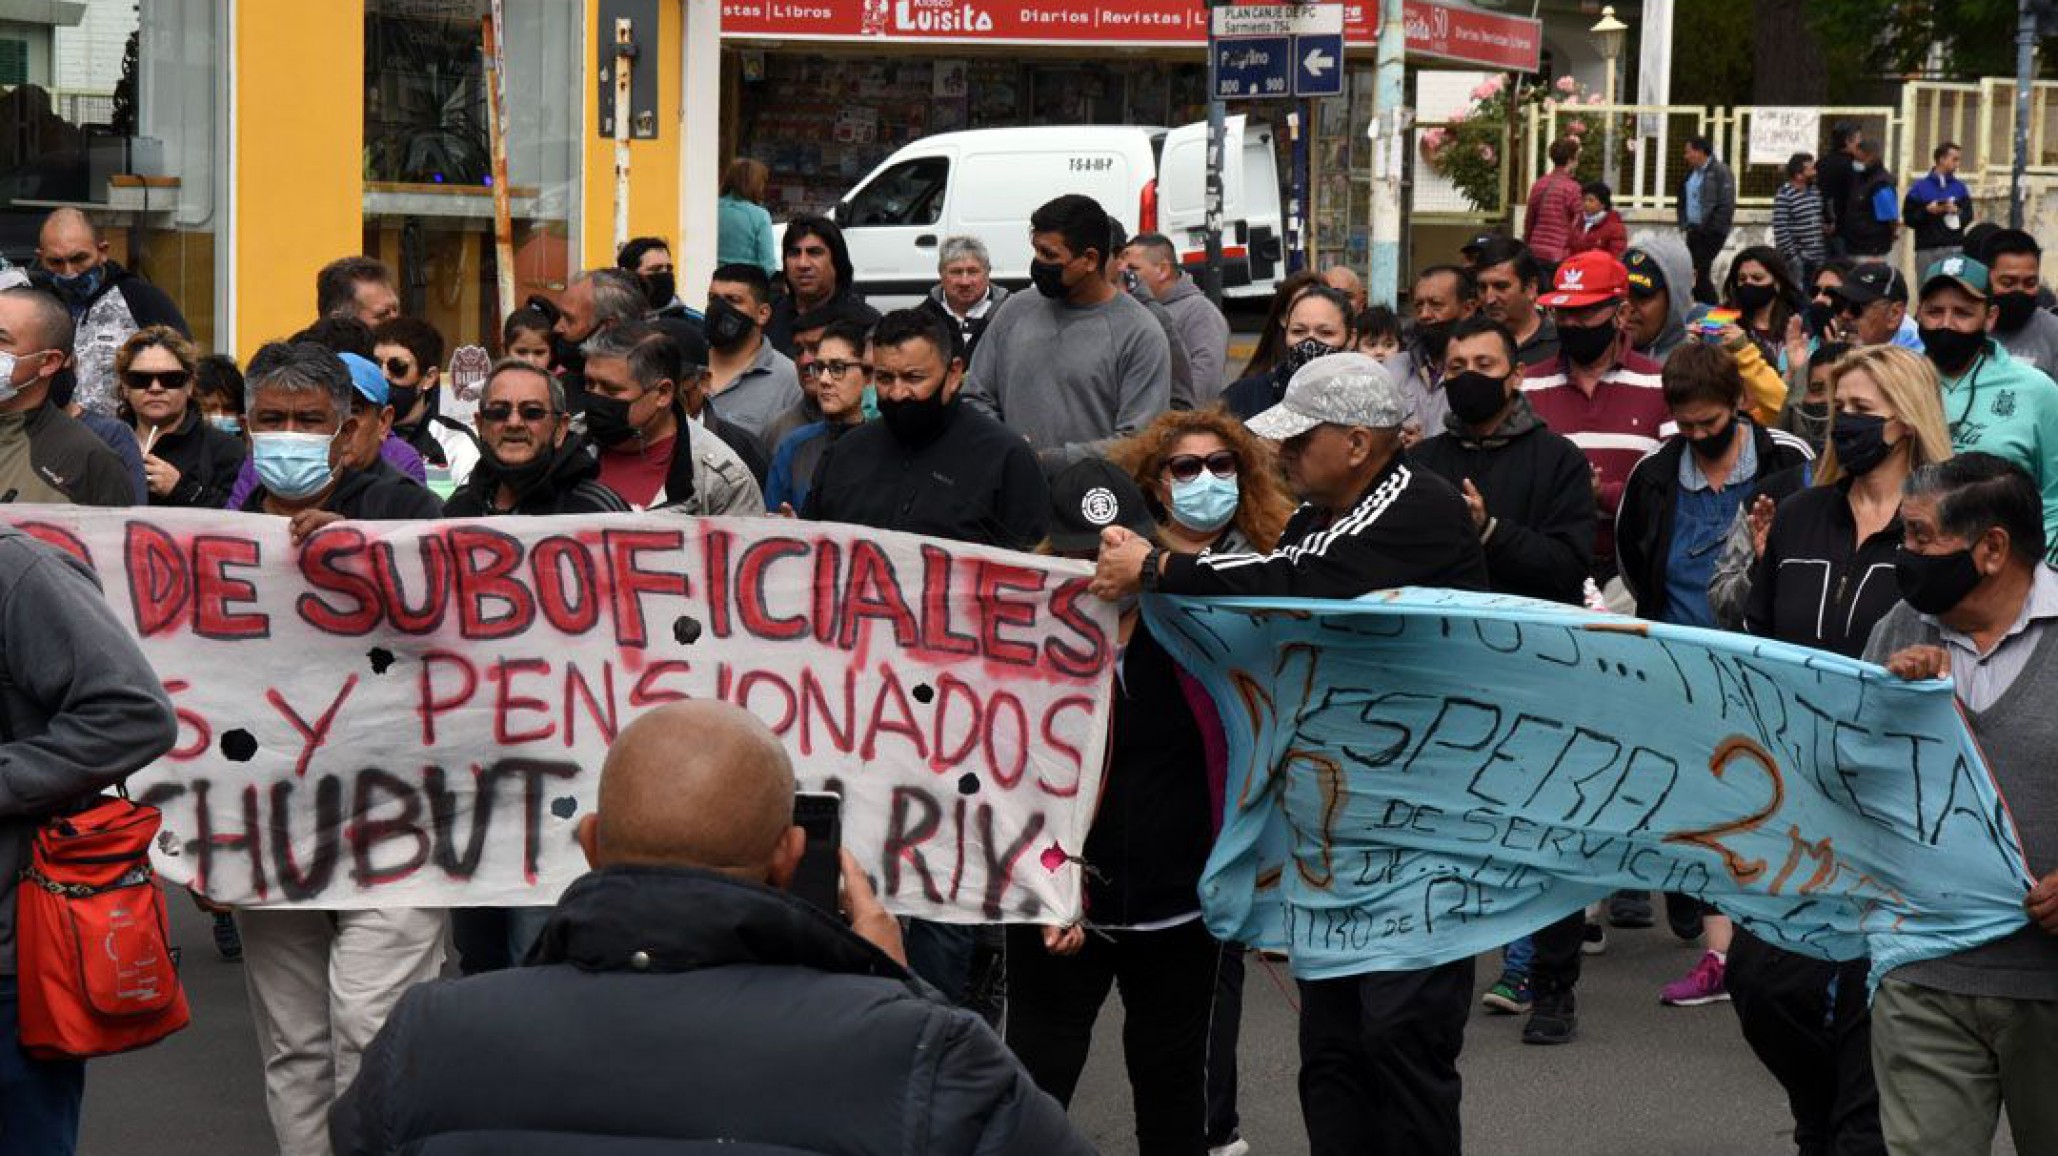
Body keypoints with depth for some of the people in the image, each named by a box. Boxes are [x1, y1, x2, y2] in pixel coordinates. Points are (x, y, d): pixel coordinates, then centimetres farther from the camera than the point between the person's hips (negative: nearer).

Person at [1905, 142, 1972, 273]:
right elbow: (1909, 218, 1)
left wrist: (1956, 211, -9)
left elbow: (1968, 216, 9)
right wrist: (1927, 211, -13)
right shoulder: (1919, 187, 5)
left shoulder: (1959, 187, 12)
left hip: (1955, 248, 1)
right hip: (1927, 250, -1)